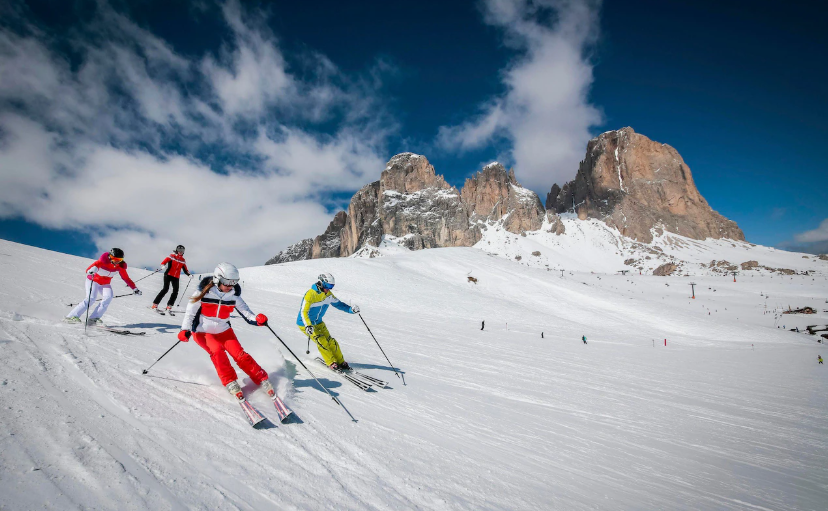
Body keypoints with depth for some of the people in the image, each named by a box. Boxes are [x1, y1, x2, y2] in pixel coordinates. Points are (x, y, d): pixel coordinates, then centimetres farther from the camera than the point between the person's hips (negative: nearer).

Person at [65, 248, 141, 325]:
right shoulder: (104, 260, -26)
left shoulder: (120, 266, -12)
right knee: (91, 298, -23)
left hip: (105, 284, 4)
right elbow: (96, 264, -46)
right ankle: (72, 316, -14)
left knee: (108, 297, -22)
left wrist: (134, 289, -3)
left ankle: (93, 318, -20)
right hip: (93, 280, -4)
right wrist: (90, 271, -69)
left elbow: (126, 278, -3)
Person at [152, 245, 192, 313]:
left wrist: (189, 274, -2)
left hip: (176, 277, 5)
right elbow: (164, 261, -9)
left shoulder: (183, 260, 14)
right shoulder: (172, 256, 3)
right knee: (165, 289, -16)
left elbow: (185, 270, 15)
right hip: (168, 275, -5)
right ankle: (155, 304, -10)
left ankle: (169, 306, 5)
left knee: (175, 291, -5)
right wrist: (163, 265, -31)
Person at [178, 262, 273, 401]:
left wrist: (257, 319, -29)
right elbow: (190, 311, -10)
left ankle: (263, 380, -6)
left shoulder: (233, 295, -8)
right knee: (217, 350, -28)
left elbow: (245, 312, -9)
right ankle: (230, 384, -17)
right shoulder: (203, 292, -16)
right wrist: (185, 329, -25)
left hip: (223, 330, 2)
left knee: (239, 353, -13)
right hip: (202, 331, -2)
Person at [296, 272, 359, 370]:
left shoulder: (328, 294, -4)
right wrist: (308, 325, -46)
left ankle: (341, 362, 10)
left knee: (330, 342, -2)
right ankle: (332, 363, -1)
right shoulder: (310, 294, -26)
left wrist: (351, 309, -11)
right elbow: (304, 312, -31)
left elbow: (338, 304, 5)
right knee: (322, 342, -15)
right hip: (305, 323, -6)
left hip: (318, 322, 6)